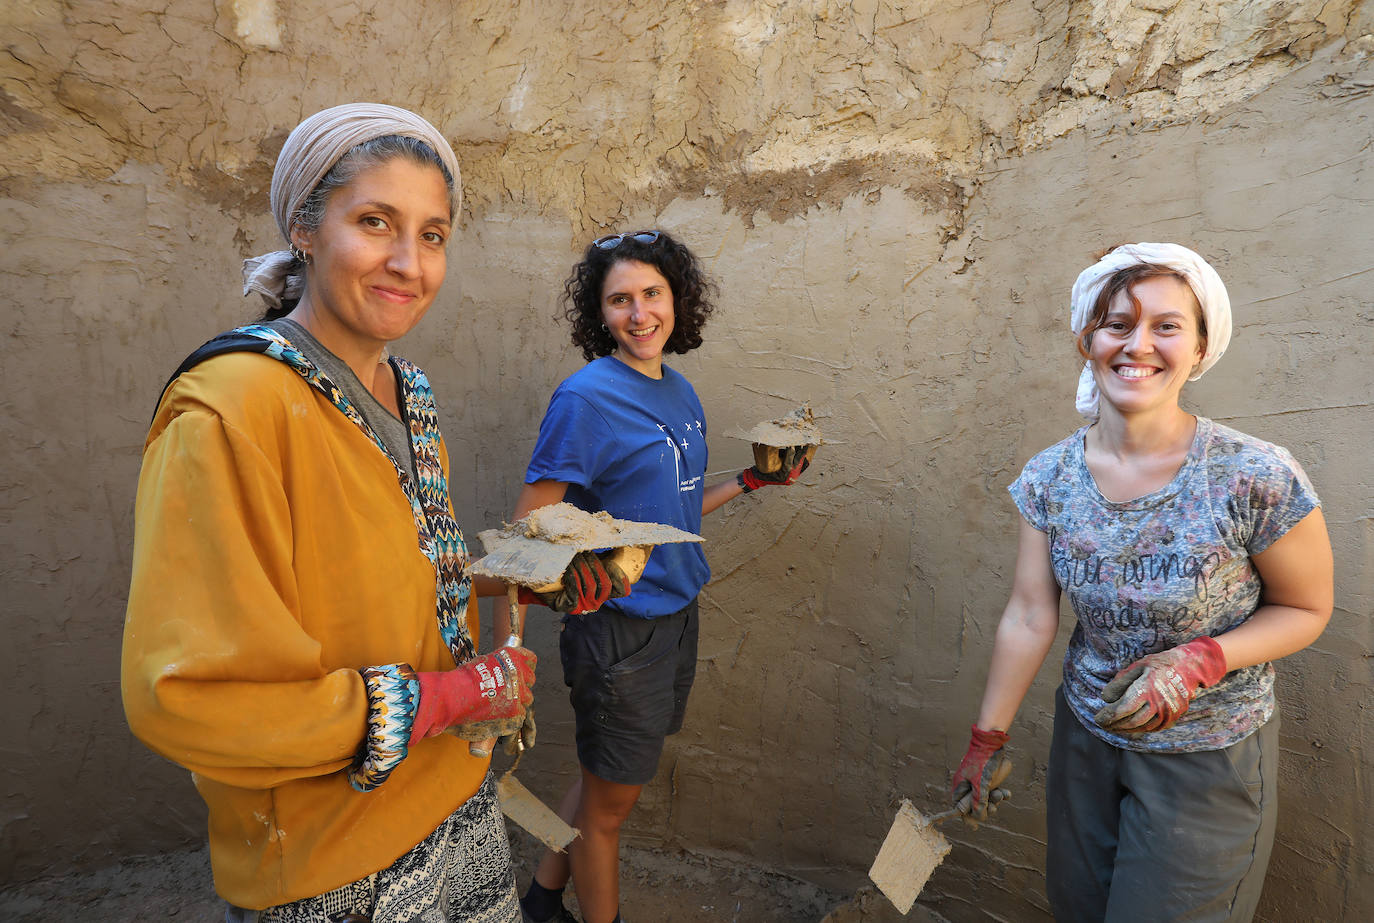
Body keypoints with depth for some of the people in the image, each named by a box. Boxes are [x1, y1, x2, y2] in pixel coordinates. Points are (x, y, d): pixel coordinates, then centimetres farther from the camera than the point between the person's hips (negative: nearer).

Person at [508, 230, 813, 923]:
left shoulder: (681, 392, 6)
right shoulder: (586, 396, -17)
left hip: (676, 613, 8)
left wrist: (754, 479, 10)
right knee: (610, 803, 13)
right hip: (619, 626, -7)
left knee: (609, 778, 23)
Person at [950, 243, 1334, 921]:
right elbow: (1029, 618, -6)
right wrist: (987, 739, -2)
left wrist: (1198, 659, -26)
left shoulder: (1257, 479, -22)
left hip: (1209, 757, -3)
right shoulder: (1049, 479, -11)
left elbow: (1305, 609, -8)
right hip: (1086, 734, 4)